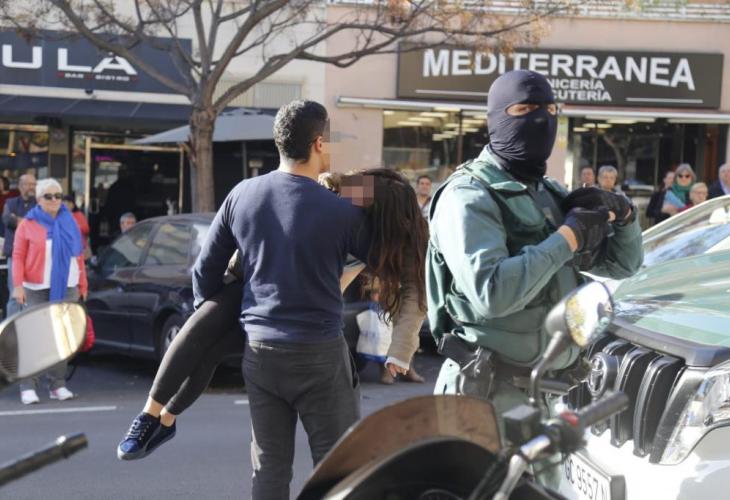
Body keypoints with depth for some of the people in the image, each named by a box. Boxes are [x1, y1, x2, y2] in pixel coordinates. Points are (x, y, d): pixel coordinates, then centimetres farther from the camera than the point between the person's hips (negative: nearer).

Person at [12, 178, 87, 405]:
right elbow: (18, 256, -3)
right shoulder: (28, 224, 2)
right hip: (37, 289, -3)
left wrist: (83, 285, 8)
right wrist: (18, 285, -13)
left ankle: (57, 384, 10)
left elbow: (79, 256, 12)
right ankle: (28, 386, -2)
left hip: (66, 288, 3)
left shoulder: (70, 223, 11)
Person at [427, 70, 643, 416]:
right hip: (492, 390, -8)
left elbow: (620, 264, 21)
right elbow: (489, 292, -29)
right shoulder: (469, 197, -12)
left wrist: (623, 212, 1)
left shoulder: (551, 194, 14)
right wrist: (568, 237, -21)